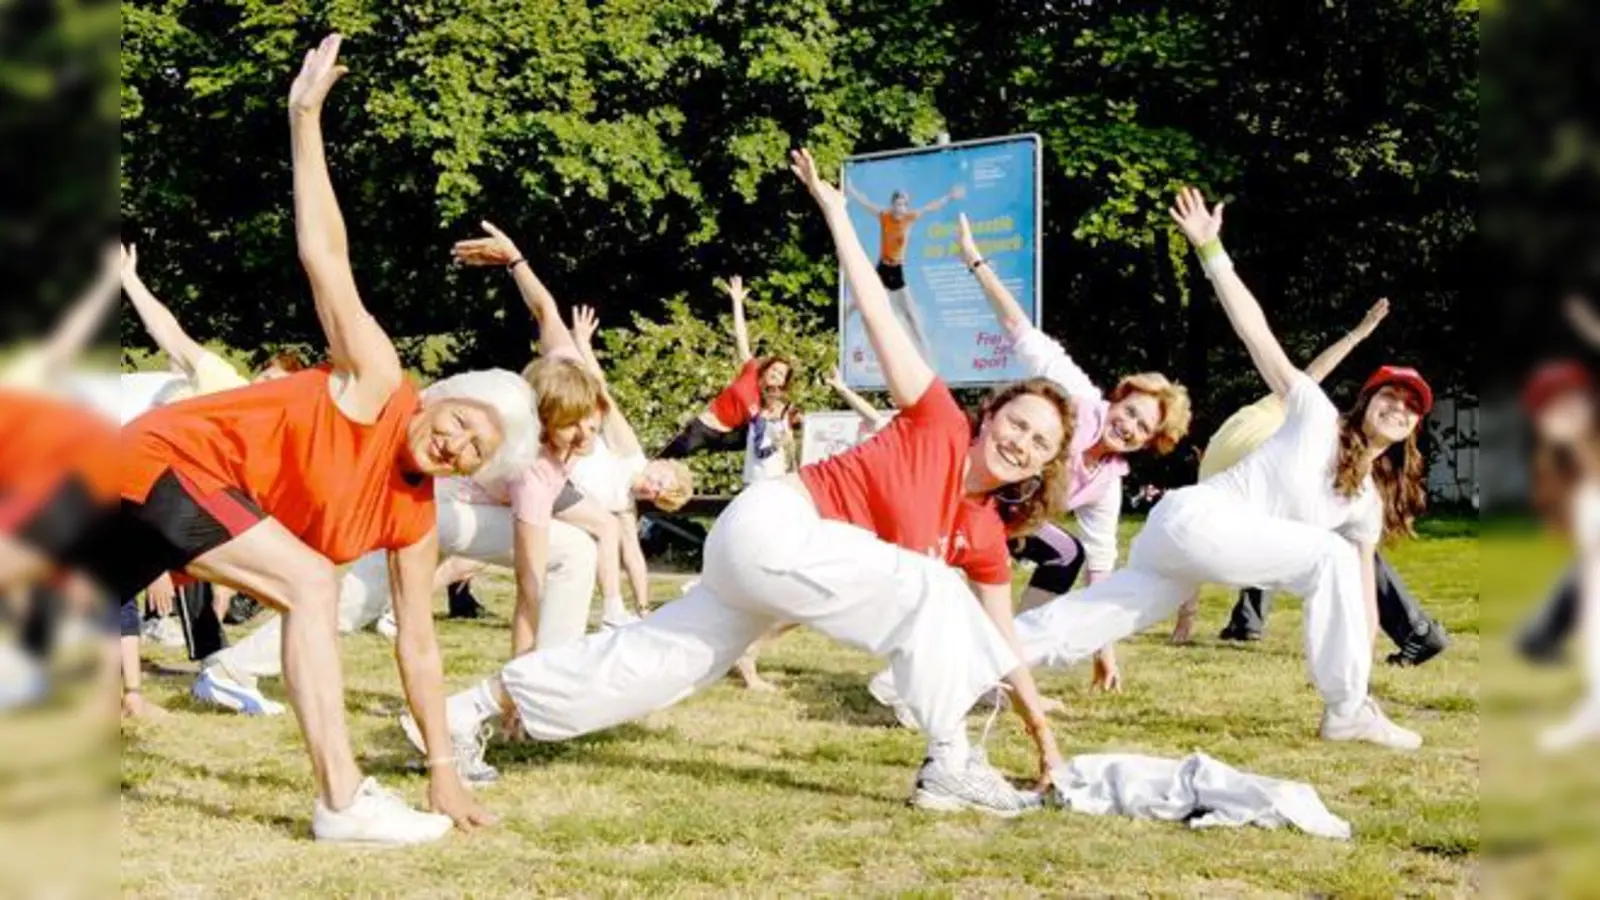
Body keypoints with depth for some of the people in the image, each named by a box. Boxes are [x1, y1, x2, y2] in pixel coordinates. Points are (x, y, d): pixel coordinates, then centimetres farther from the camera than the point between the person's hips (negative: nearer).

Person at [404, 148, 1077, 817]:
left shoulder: (985, 535, 7)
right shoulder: (939, 425, -10)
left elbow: (998, 641, 13)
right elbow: (876, 312, -11)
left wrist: (1040, 728, 13)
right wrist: (833, 210, -11)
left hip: (761, 555, 8)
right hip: (771, 526, -8)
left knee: (652, 660, 10)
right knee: (929, 592, -18)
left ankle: (484, 702, 20)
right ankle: (951, 766, -13)